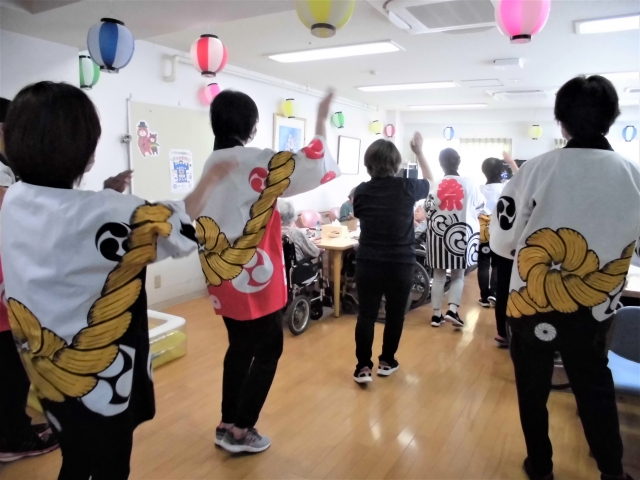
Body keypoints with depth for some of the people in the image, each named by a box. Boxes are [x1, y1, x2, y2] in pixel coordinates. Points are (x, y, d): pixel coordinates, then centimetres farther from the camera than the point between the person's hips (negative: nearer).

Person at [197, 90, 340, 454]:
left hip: (224, 275, 8)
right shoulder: (254, 162, -17)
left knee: (240, 348, 20)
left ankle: (228, 424, 30)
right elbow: (313, 164, -14)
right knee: (268, 350, 8)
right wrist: (322, 119, -3)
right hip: (252, 277, -8)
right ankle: (240, 430, 18)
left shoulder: (213, 163, 9)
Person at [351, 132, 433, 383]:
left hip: (367, 263, 1)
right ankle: (386, 362, 28)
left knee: (366, 314, 9)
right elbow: (429, 181, 15)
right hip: (401, 264, -1)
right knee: (395, 315, 15)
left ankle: (363, 367, 10)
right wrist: (419, 151, 24)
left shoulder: (362, 191, -3)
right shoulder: (407, 188, -7)